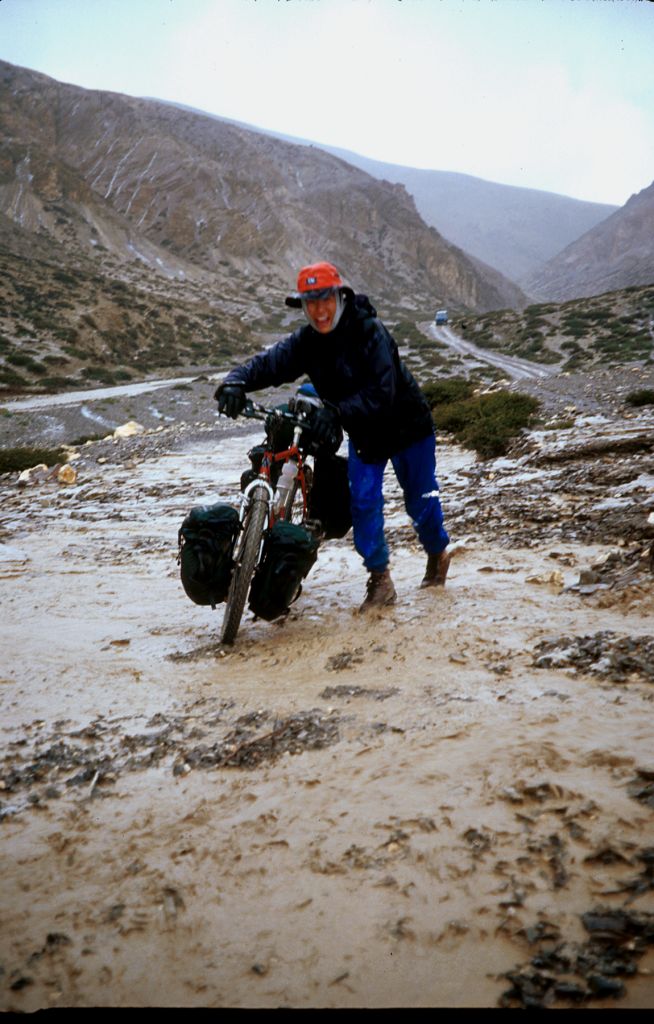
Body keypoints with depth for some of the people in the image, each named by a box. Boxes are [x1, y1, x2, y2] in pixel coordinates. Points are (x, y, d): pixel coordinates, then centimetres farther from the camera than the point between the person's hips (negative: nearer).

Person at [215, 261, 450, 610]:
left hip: (406, 425, -4)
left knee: (420, 500, 8)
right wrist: (235, 382, -41)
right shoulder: (305, 342, -10)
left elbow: (381, 392, -35)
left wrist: (337, 412, -47)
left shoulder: (369, 332, -27)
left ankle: (438, 555, 37)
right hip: (362, 433, 4)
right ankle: (380, 581, 7)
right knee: (363, 500, -6)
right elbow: (268, 364, -21)